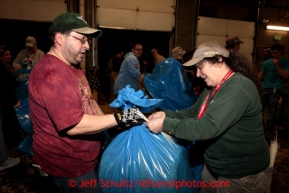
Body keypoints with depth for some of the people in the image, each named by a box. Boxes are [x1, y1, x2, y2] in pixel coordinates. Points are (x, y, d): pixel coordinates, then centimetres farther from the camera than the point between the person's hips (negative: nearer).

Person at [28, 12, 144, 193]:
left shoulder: (72, 67, 9)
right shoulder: (51, 74, -27)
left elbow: (88, 100, 14)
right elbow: (73, 125, -30)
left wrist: (108, 128, 6)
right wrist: (119, 118, -27)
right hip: (68, 166, -9)